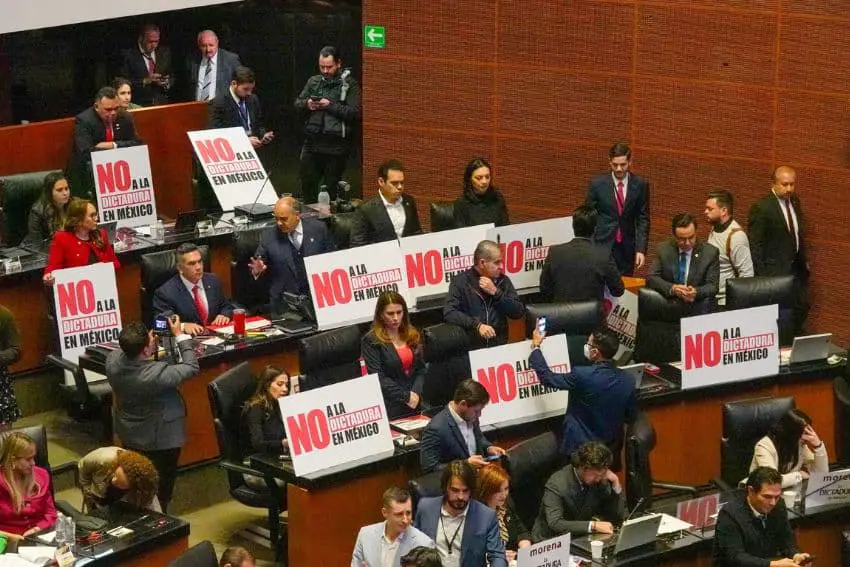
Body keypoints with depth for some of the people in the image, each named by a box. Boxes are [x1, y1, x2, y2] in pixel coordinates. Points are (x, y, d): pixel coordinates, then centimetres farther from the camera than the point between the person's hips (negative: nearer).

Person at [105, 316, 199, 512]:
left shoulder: (112, 360, -21)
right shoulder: (158, 373, -37)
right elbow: (192, 367, -21)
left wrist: (149, 341, -6)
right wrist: (179, 335, -15)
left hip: (129, 435, 6)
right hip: (161, 440, -6)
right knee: (160, 493, 16)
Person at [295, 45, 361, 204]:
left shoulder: (350, 84, -3)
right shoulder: (313, 81, 13)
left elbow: (355, 113, -12)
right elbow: (297, 104, 15)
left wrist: (331, 105, -17)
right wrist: (307, 104, -7)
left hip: (336, 146, -5)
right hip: (312, 142, 5)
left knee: (332, 187, 2)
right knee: (307, 182, 7)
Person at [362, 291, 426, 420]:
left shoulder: (413, 335, 10)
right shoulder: (371, 341, -7)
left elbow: (420, 369, 9)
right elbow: (378, 377, -13)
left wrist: (416, 393, -9)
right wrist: (406, 396, -15)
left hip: (414, 404, 5)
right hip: (390, 408, -5)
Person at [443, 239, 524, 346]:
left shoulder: (503, 280, 11)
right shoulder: (461, 281, 0)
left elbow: (518, 312, 4)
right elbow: (449, 313, -11)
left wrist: (496, 293, -7)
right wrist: (477, 325, -22)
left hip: (499, 346, 4)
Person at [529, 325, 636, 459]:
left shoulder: (582, 375, -24)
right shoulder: (628, 381, -10)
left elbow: (547, 377, -8)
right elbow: (630, 418, 2)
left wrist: (535, 346, 4)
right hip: (612, 448, 6)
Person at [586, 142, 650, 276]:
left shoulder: (640, 184, 0)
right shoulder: (598, 184, -3)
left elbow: (643, 219, 3)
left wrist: (641, 249, -5)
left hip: (627, 248, 1)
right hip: (602, 244, -1)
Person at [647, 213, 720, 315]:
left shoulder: (710, 252, -1)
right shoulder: (663, 249, 4)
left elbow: (712, 286, -4)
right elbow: (651, 278, -2)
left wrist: (696, 292, -28)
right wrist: (672, 288, -23)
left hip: (699, 306, -2)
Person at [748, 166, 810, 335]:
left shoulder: (794, 201, 6)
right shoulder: (762, 208, -17)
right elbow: (755, 245, -15)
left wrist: (804, 260, 15)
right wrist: (761, 275, -16)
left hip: (796, 268, 8)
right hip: (775, 270, -8)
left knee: (802, 307, 14)